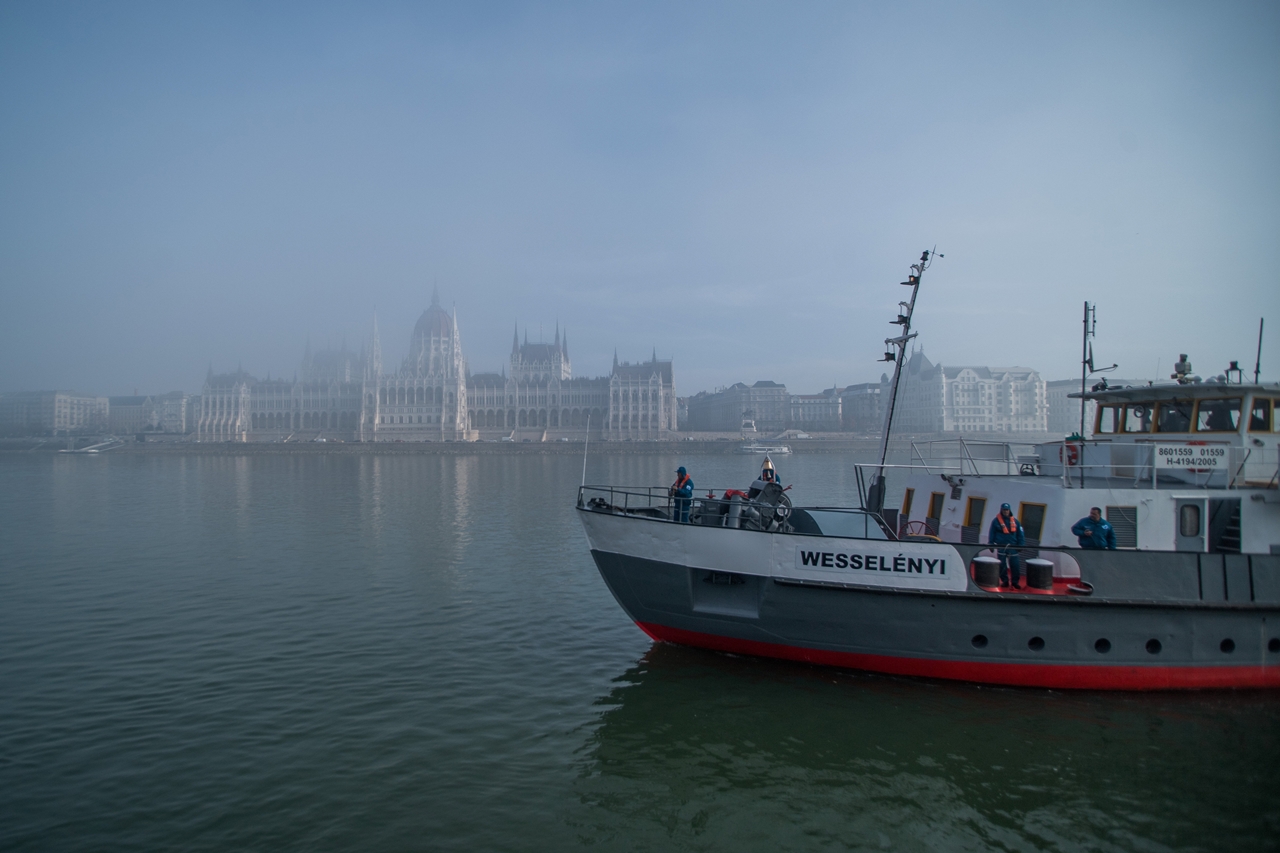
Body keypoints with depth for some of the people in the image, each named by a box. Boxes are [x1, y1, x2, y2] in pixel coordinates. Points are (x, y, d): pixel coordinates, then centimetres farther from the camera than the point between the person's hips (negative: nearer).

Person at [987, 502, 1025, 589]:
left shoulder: (1015, 521, 6)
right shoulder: (996, 521, -1)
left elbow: (1020, 534, 9)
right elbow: (991, 533, 1)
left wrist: (1020, 545, 2)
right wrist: (991, 545, -2)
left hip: (1012, 546, 1)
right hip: (1001, 546, -1)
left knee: (1015, 565, 0)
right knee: (1002, 565, 4)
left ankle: (1015, 581, 11)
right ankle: (1004, 581, 16)